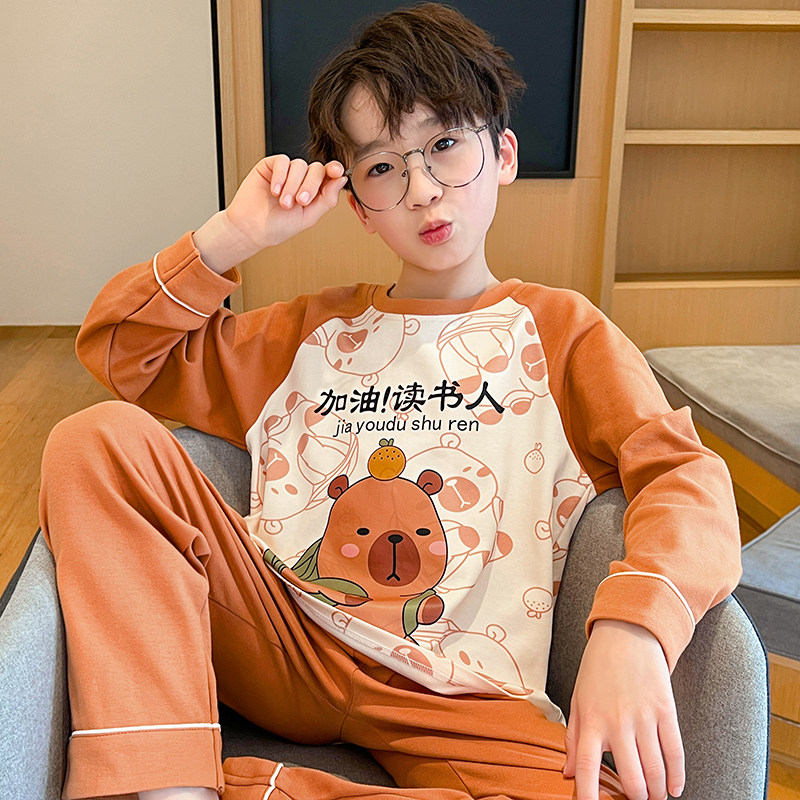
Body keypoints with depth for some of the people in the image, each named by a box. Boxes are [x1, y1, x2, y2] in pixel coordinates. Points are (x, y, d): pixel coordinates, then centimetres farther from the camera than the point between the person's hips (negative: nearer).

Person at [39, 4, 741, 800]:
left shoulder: (560, 328, 9)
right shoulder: (317, 329, 17)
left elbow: (683, 472, -7)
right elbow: (116, 349, 17)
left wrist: (630, 626, -28)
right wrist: (235, 234, 4)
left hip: (454, 696, -2)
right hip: (283, 639, 3)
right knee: (102, 439, -15)